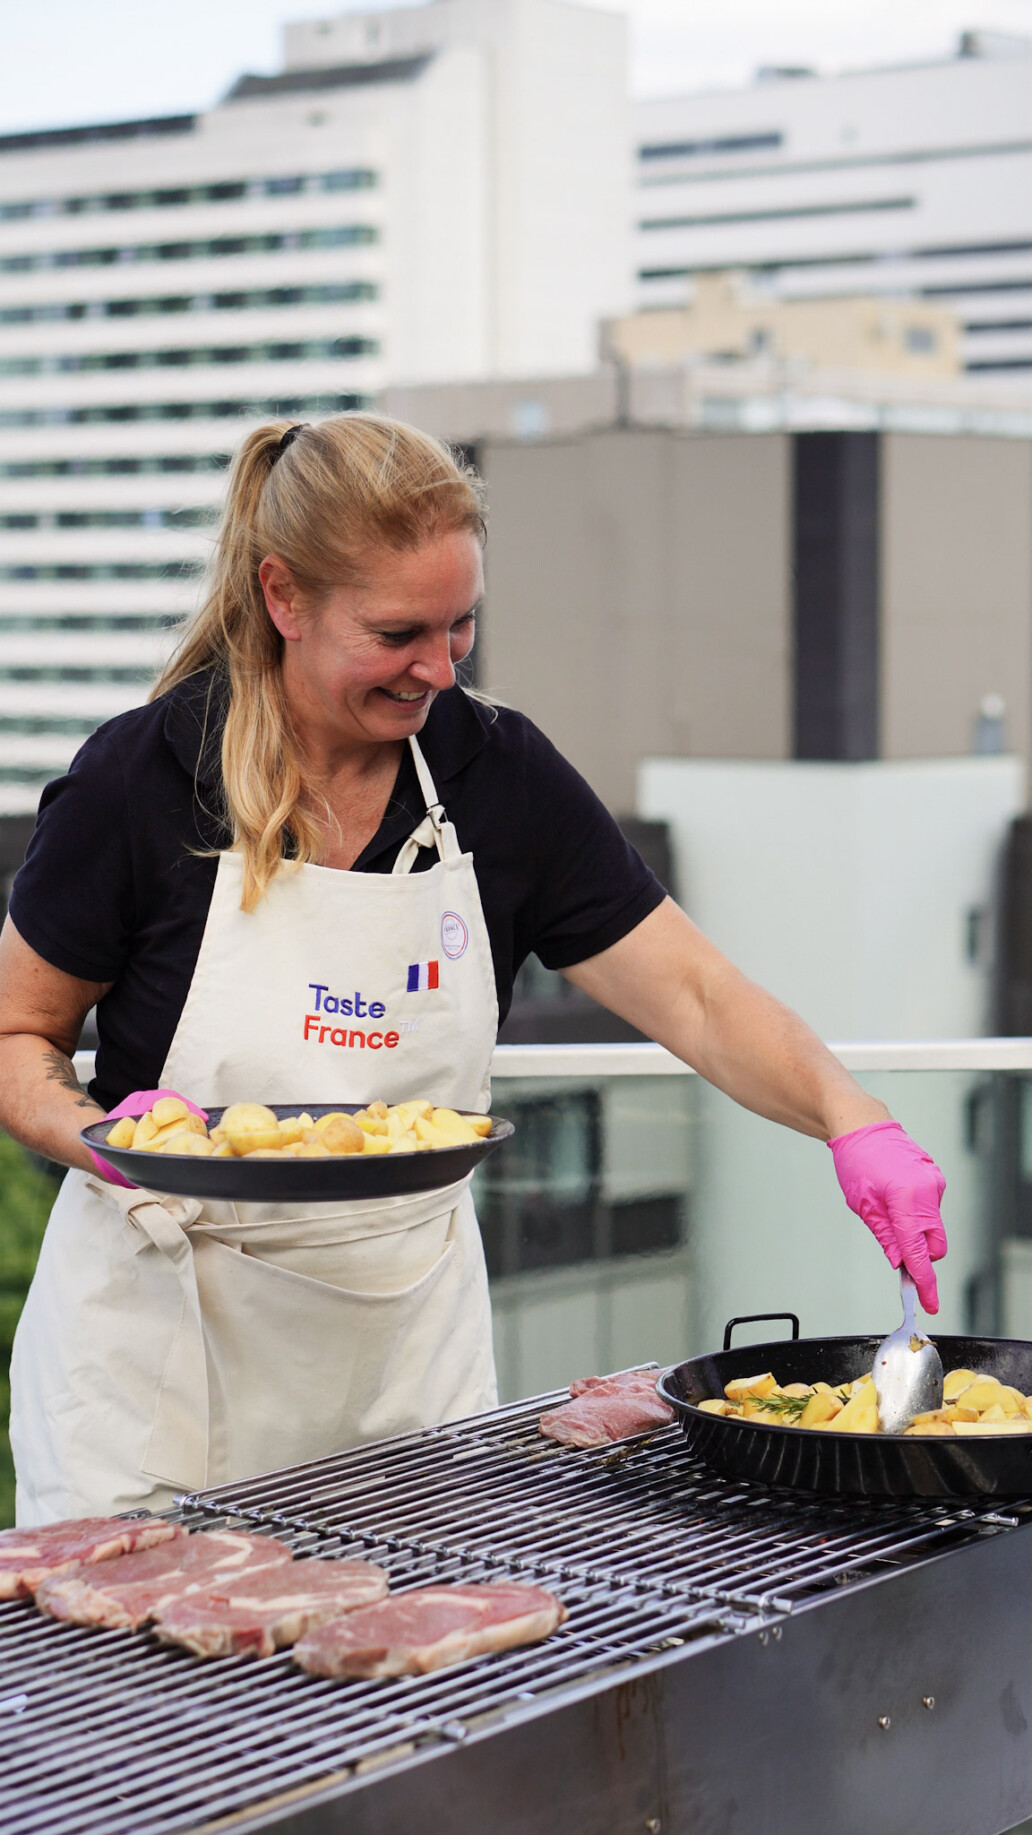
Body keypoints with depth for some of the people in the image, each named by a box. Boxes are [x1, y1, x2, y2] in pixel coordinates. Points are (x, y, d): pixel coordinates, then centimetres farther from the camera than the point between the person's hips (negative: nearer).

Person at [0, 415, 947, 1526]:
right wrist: (95, 1134, -20)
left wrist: (851, 1120, -20)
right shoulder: (140, 777, -11)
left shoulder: (498, 774, -3)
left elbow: (695, 996, -4)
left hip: (406, 1341, 3)